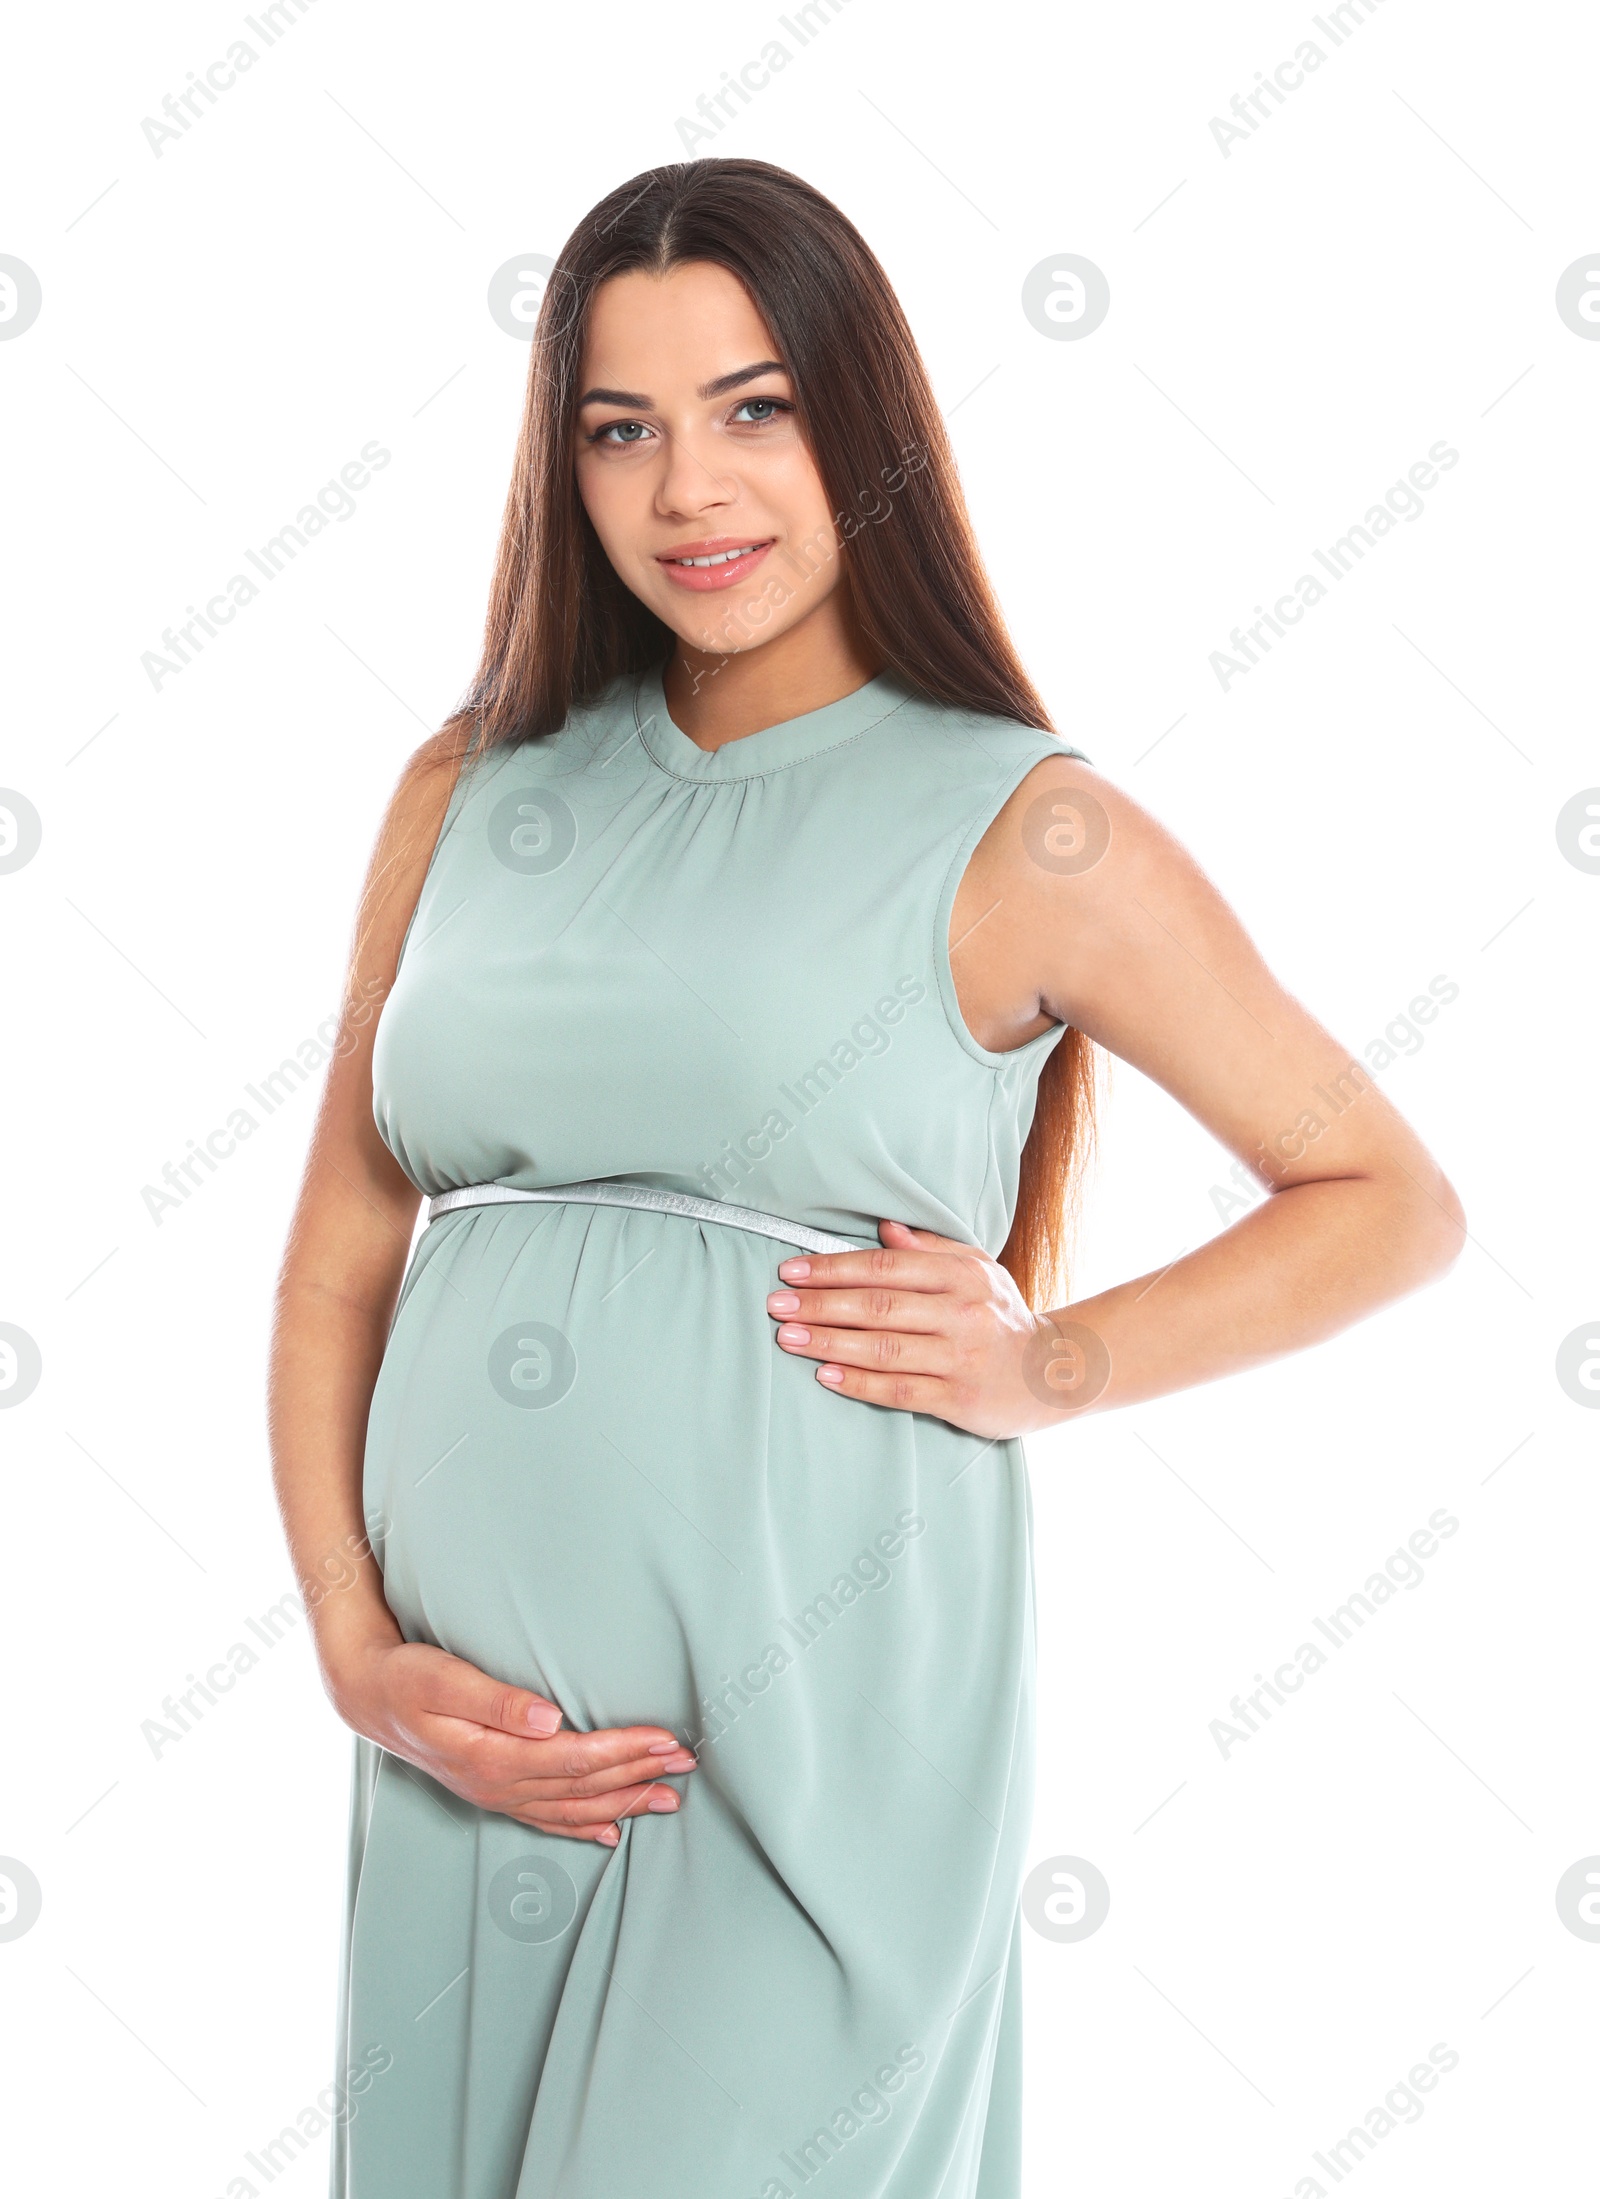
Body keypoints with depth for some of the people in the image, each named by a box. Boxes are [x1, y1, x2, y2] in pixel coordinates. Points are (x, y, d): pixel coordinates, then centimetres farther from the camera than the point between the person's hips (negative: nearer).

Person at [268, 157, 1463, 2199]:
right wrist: (357, 1648, -2)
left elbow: (1390, 1201, 3)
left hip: (808, 1740, -4)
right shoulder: (475, 788, 7)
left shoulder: (1017, 831, -4)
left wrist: (1043, 1368, -7)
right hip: (474, 1735, 4)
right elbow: (342, 1249, 8)